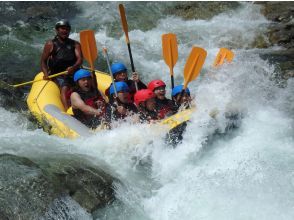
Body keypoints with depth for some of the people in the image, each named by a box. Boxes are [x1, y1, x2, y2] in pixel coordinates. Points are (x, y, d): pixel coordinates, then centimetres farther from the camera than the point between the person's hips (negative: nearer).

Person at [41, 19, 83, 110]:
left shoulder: (75, 44, 16)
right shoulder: (51, 44, 10)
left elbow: (80, 59, 0)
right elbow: (43, 61, 8)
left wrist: (73, 67, -23)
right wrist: (46, 74, -12)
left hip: (74, 71, 3)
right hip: (58, 74, -3)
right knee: (65, 87, -31)